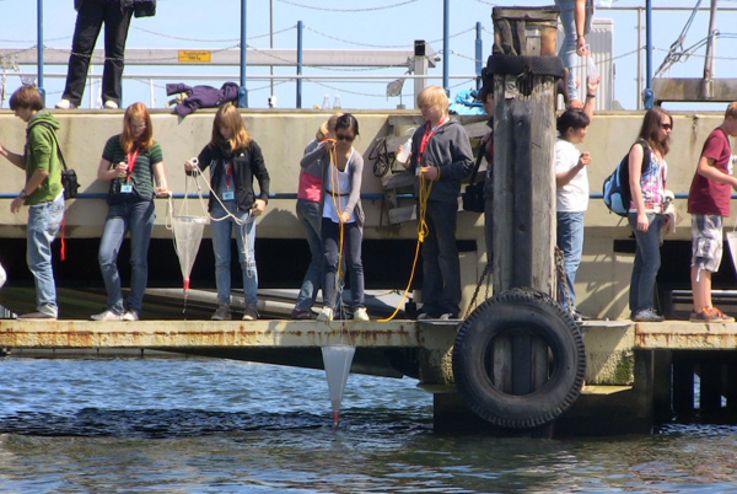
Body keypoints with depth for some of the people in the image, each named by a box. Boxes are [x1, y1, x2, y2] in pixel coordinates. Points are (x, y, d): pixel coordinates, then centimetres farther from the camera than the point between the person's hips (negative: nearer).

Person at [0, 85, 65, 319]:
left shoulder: (38, 130, -14)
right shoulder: (42, 127, 17)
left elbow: (42, 170, -20)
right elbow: (28, 164, 22)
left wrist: (23, 195, -12)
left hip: (44, 203, -10)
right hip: (50, 201, 10)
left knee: (38, 258, -7)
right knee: (38, 257, 14)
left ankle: (47, 306, -7)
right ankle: (47, 306, 15)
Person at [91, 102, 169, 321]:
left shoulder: (152, 147, 7)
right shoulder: (114, 143, 12)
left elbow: (160, 177, 6)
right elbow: (100, 174, 17)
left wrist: (162, 189, -17)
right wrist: (115, 172, -5)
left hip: (142, 204, -2)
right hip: (118, 204, 2)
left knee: (139, 259, -1)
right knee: (105, 255, -11)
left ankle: (134, 309, 6)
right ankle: (116, 308, -3)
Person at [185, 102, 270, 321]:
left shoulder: (249, 147, 1)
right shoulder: (213, 148, 7)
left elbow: (263, 175, 4)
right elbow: (199, 165, -3)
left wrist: (263, 198, -8)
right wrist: (190, 168, -25)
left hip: (243, 207, -3)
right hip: (219, 207, 3)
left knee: (247, 258, -2)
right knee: (221, 260, 5)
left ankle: (251, 305, 2)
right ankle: (223, 305, 9)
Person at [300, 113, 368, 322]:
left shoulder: (356, 159, -15)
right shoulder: (326, 149, -6)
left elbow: (355, 189, -25)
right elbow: (304, 163, -18)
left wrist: (347, 212, -42)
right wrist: (323, 149, -33)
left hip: (351, 216, -2)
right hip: (330, 214, 2)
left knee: (354, 261, -1)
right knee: (330, 260, -5)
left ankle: (358, 306, 2)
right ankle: (328, 306, -6)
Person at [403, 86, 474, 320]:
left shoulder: (455, 131, -5)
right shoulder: (421, 133, 17)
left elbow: (466, 164, -10)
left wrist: (440, 172, -15)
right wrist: (409, 163, 4)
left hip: (444, 200, -7)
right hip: (424, 199, 7)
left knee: (447, 253, -5)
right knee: (428, 253, 10)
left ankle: (450, 306, -3)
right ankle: (430, 305, 14)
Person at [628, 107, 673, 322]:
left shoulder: (658, 151, 19)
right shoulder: (640, 148, -6)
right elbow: (634, 182, -12)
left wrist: (664, 213, 18)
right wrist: (641, 213, -18)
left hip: (655, 214, 8)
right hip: (642, 213, -8)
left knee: (642, 262, 8)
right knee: (652, 261, -13)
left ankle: (637, 308, 10)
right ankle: (642, 308, -14)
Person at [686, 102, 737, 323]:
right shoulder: (718, 137, -11)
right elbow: (703, 167, -23)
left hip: (713, 207, 11)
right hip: (707, 207, -11)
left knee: (710, 258, 12)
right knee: (704, 257, -11)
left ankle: (706, 307, 16)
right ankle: (700, 310, -13)